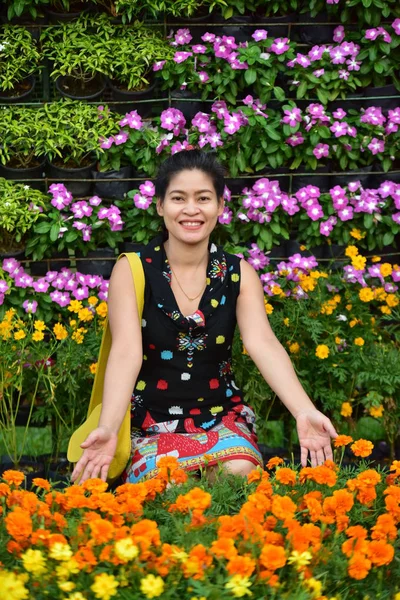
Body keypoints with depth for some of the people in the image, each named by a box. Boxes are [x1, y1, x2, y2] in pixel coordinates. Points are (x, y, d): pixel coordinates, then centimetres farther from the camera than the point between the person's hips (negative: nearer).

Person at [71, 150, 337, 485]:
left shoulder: (239, 274, -2)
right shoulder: (132, 271, -8)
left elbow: (263, 344, -17)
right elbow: (126, 353, -21)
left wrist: (304, 412, -36)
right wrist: (107, 429, -39)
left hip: (222, 417, 2)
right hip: (151, 422, -1)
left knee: (240, 474, -27)